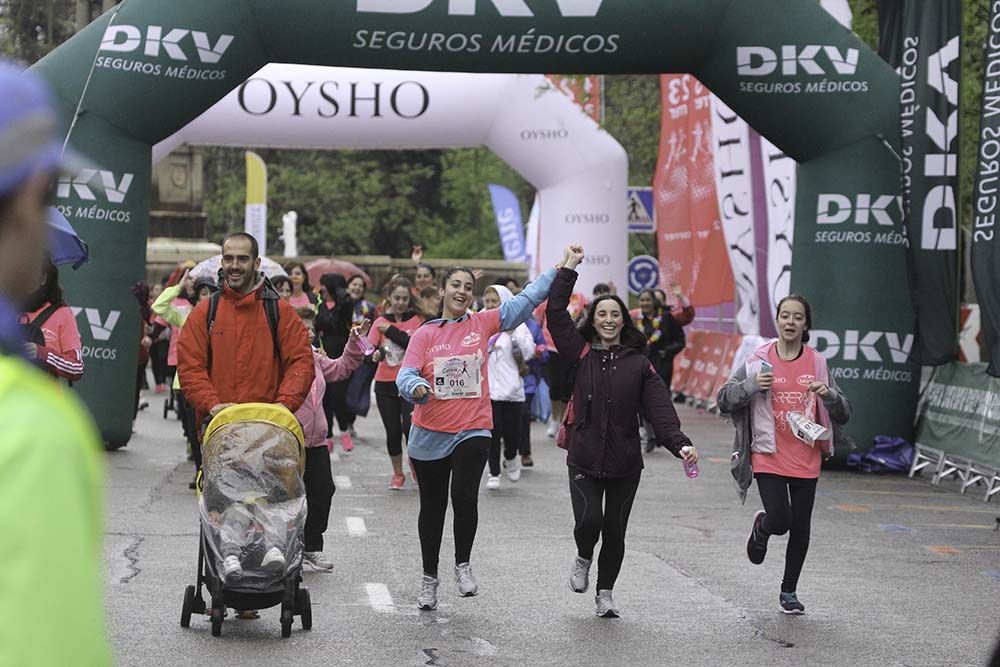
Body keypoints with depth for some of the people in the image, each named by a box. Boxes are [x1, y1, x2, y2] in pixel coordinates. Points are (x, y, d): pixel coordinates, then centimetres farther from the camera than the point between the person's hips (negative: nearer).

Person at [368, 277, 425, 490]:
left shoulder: (418, 319, 0)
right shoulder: (380, 322, 5)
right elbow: (370, 348, -3)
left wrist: (390, 330, -14)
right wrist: (375, 354, -26)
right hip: (385, 384, 2)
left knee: (409, 427, -15)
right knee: (393, 431, 4)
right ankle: (398, 474, 22)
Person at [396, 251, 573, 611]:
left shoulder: (482, 324, 3)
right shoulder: (425, 334, 1)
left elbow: (527, 300, 3)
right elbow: (405, 375, -9)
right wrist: (416, 387, -31)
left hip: (473, 431, 0)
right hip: (429, 436, 1)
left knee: (464, 498, -19)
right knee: (432, 508, 10)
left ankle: (463, 564, 5)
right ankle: (429, 578, 26)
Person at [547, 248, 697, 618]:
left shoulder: (638, 363, 3)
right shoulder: (580, 353, 3)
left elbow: (659, 407, -5)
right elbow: (555, 313, -4)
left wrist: (679, 443, -19)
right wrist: (569, 269, -4)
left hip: (625, 463, 1)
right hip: (584, 459, -1)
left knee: (615, 531, 7)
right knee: (588, 521, -15)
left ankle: (605, 593, 26)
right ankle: (583, 560, 20)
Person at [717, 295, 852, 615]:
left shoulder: (817, 363, 4)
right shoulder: (759, 361, -1)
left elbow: (844, 413, 6)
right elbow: (724, 400, 1)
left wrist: (828, 394, -15)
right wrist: (752, 385, -16)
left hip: (806, 459, 2)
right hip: (769, 456, -2)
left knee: (800, 526, 8)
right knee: (780, 520, -15)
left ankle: (789, 592, 24)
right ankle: (761, 527, 23)